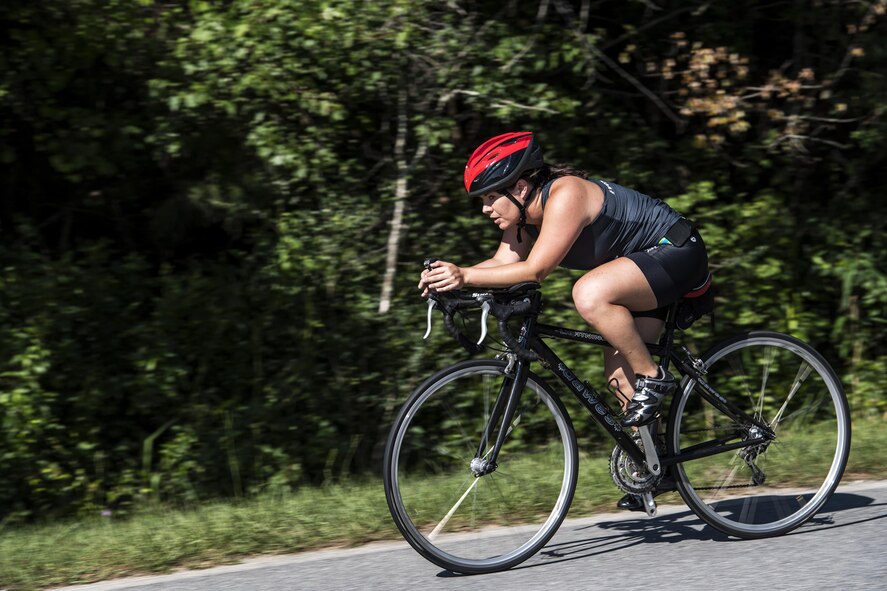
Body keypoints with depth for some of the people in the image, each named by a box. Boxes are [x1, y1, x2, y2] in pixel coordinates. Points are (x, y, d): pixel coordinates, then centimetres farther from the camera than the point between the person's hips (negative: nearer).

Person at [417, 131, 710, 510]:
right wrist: (450, 276, -21)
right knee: (618, 371, 5)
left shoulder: (565, 195, -28)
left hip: (677, 252, -10)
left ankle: (653, 379, -17)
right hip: (644, 266, 10)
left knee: (590, 294, -33)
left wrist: (465, 276, -39)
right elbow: (503, 262, -5)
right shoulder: (524, 212, 1)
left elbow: (534, 269, -34)